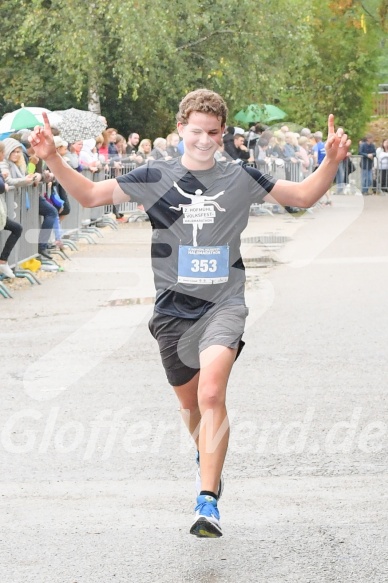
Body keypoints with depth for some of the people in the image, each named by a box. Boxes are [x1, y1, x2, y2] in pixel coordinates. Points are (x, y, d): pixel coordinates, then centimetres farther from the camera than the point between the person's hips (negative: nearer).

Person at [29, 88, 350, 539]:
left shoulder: (241, 179, 3)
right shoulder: (153, 177, 3)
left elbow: (303, 196, 12)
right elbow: (91, 195, 8)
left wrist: (331, 161, -5)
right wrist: (52, 159, -6)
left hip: (223, 303, -2)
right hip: (173, 306, 3)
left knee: (212, 393, -24)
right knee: (189, 401, 17)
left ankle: (208, 501, -26)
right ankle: (207, 459, 50)